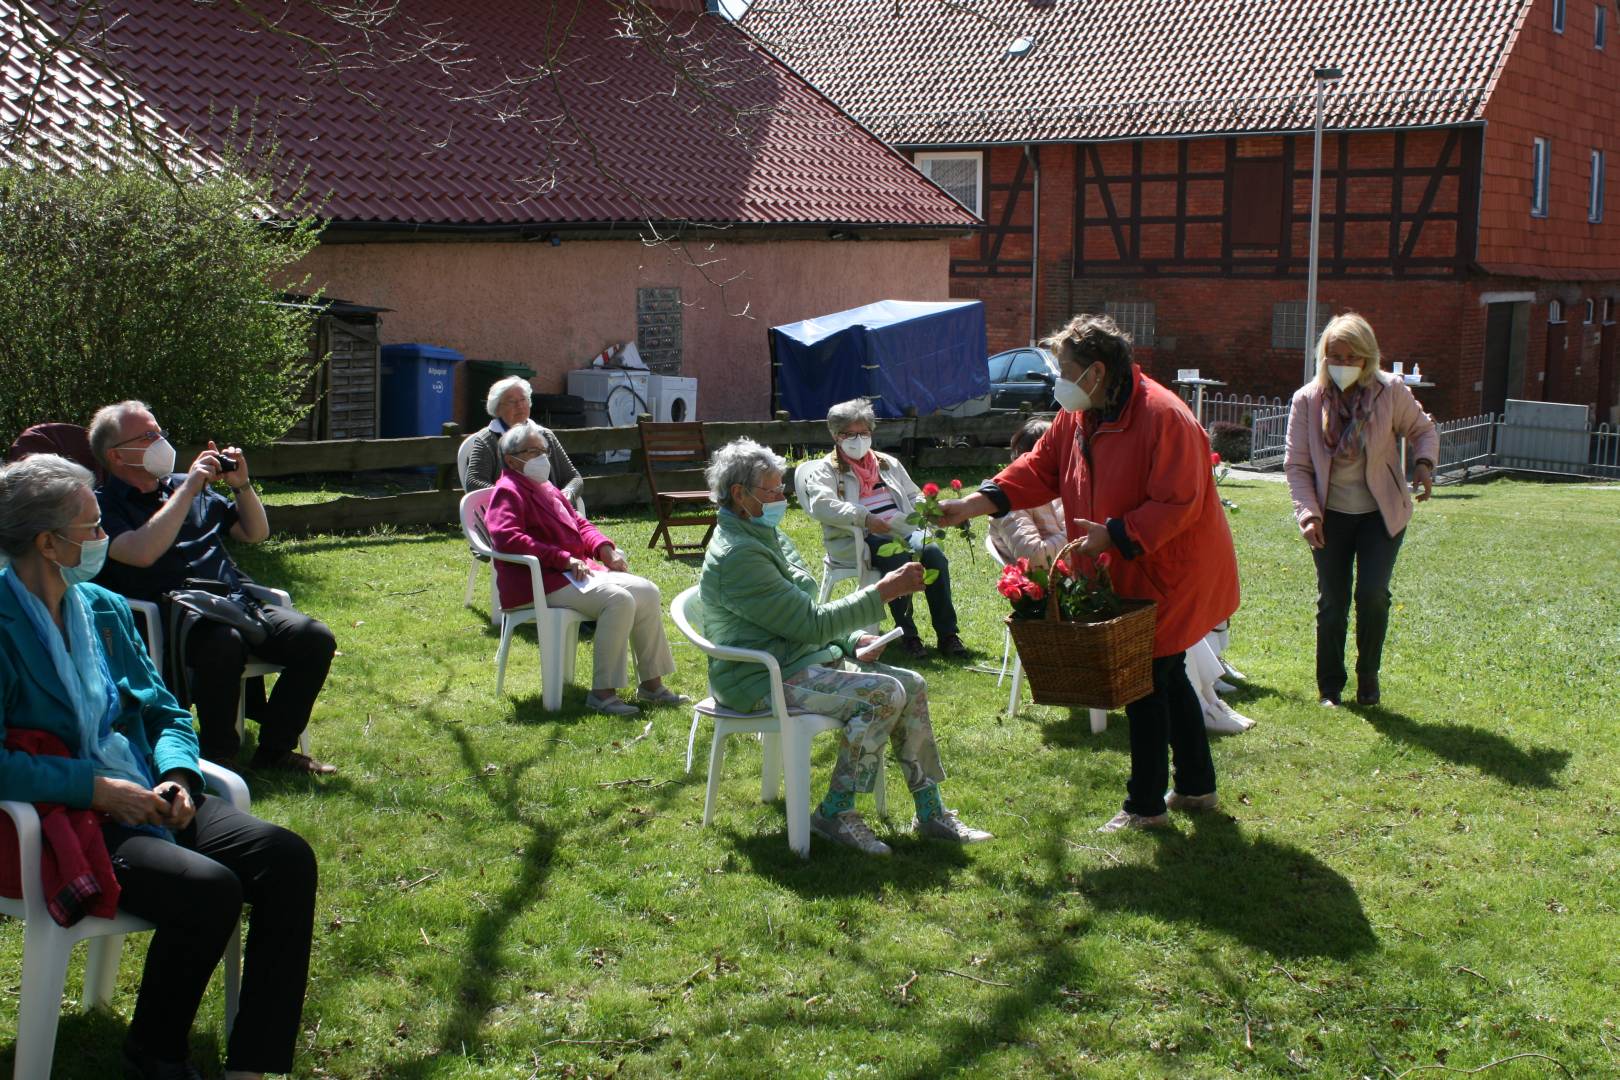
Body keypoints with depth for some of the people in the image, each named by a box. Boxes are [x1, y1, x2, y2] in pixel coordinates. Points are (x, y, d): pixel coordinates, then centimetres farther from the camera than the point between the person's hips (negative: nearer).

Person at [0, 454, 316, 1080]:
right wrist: (95, 788, -21)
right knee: (209, 888, -30)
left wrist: (177, 774, -4)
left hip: (144, 799, 7)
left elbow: (165, 712, 16)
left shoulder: (105, 608, 13)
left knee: (288, 858, -15)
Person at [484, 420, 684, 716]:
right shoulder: (508, 492, -6)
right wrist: (563, 558, -23)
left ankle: (652, 684, 1)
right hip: (540, 582, -10)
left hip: (577, 571, 10)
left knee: (647, 592, -3)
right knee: (618, 600, -29)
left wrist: (604, 549, 5)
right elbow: (506, 538, -22)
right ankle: (602, 692, -27)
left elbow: (578, 523, 28)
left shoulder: (546, 489, 25)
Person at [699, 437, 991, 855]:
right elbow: (811, 623, -22)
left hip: (803, 659, 10)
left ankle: (930, 812, 3)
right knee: (883, 695, -25)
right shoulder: (736, 555, -20)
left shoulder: (768, 536, 14)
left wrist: (852, 641, 3)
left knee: (912, 685, -3)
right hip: (764, 680, -10)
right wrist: (882, 592, -21)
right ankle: (835, 815, -13)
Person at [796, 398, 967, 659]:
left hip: (903, 530, 5)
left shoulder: (888, 464, 27)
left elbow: (914, 496, 32)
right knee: (898, 558, -35)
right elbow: (821, 505, -12)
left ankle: (947, 634, -27)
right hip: (856, 540, -5)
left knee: (933, 552, -26)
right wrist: (865, 518, -24)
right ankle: (907, 635, -29)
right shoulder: (825, 470, 8)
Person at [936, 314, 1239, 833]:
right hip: (1129, 575, 9)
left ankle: (1145, 805, 11)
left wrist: (1114, 534, -29)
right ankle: (1197, 786, 34)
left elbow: (1177, 505, -26)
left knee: (1148, 682, -2)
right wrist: (972, 504, -4)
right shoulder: (1077, 416, 3)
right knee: (1165, 676, 18)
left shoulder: (1164, 417, -24)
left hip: (1173, 573, -9)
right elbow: (1038, 469, 5)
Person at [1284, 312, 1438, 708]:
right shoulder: (1307, 400, -7)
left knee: (1373, 594, -12)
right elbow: (1296, 464, -5)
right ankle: (1329, 686, 20)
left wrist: (1424, 463, -13)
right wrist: (1308, 513, -16)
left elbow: (1422, 429, 8)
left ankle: (1368, 675, 12)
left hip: (1381, 514, -1)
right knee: (1331, 602, 4)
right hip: (1331, 516, 1)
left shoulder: (1391, 391, -8)